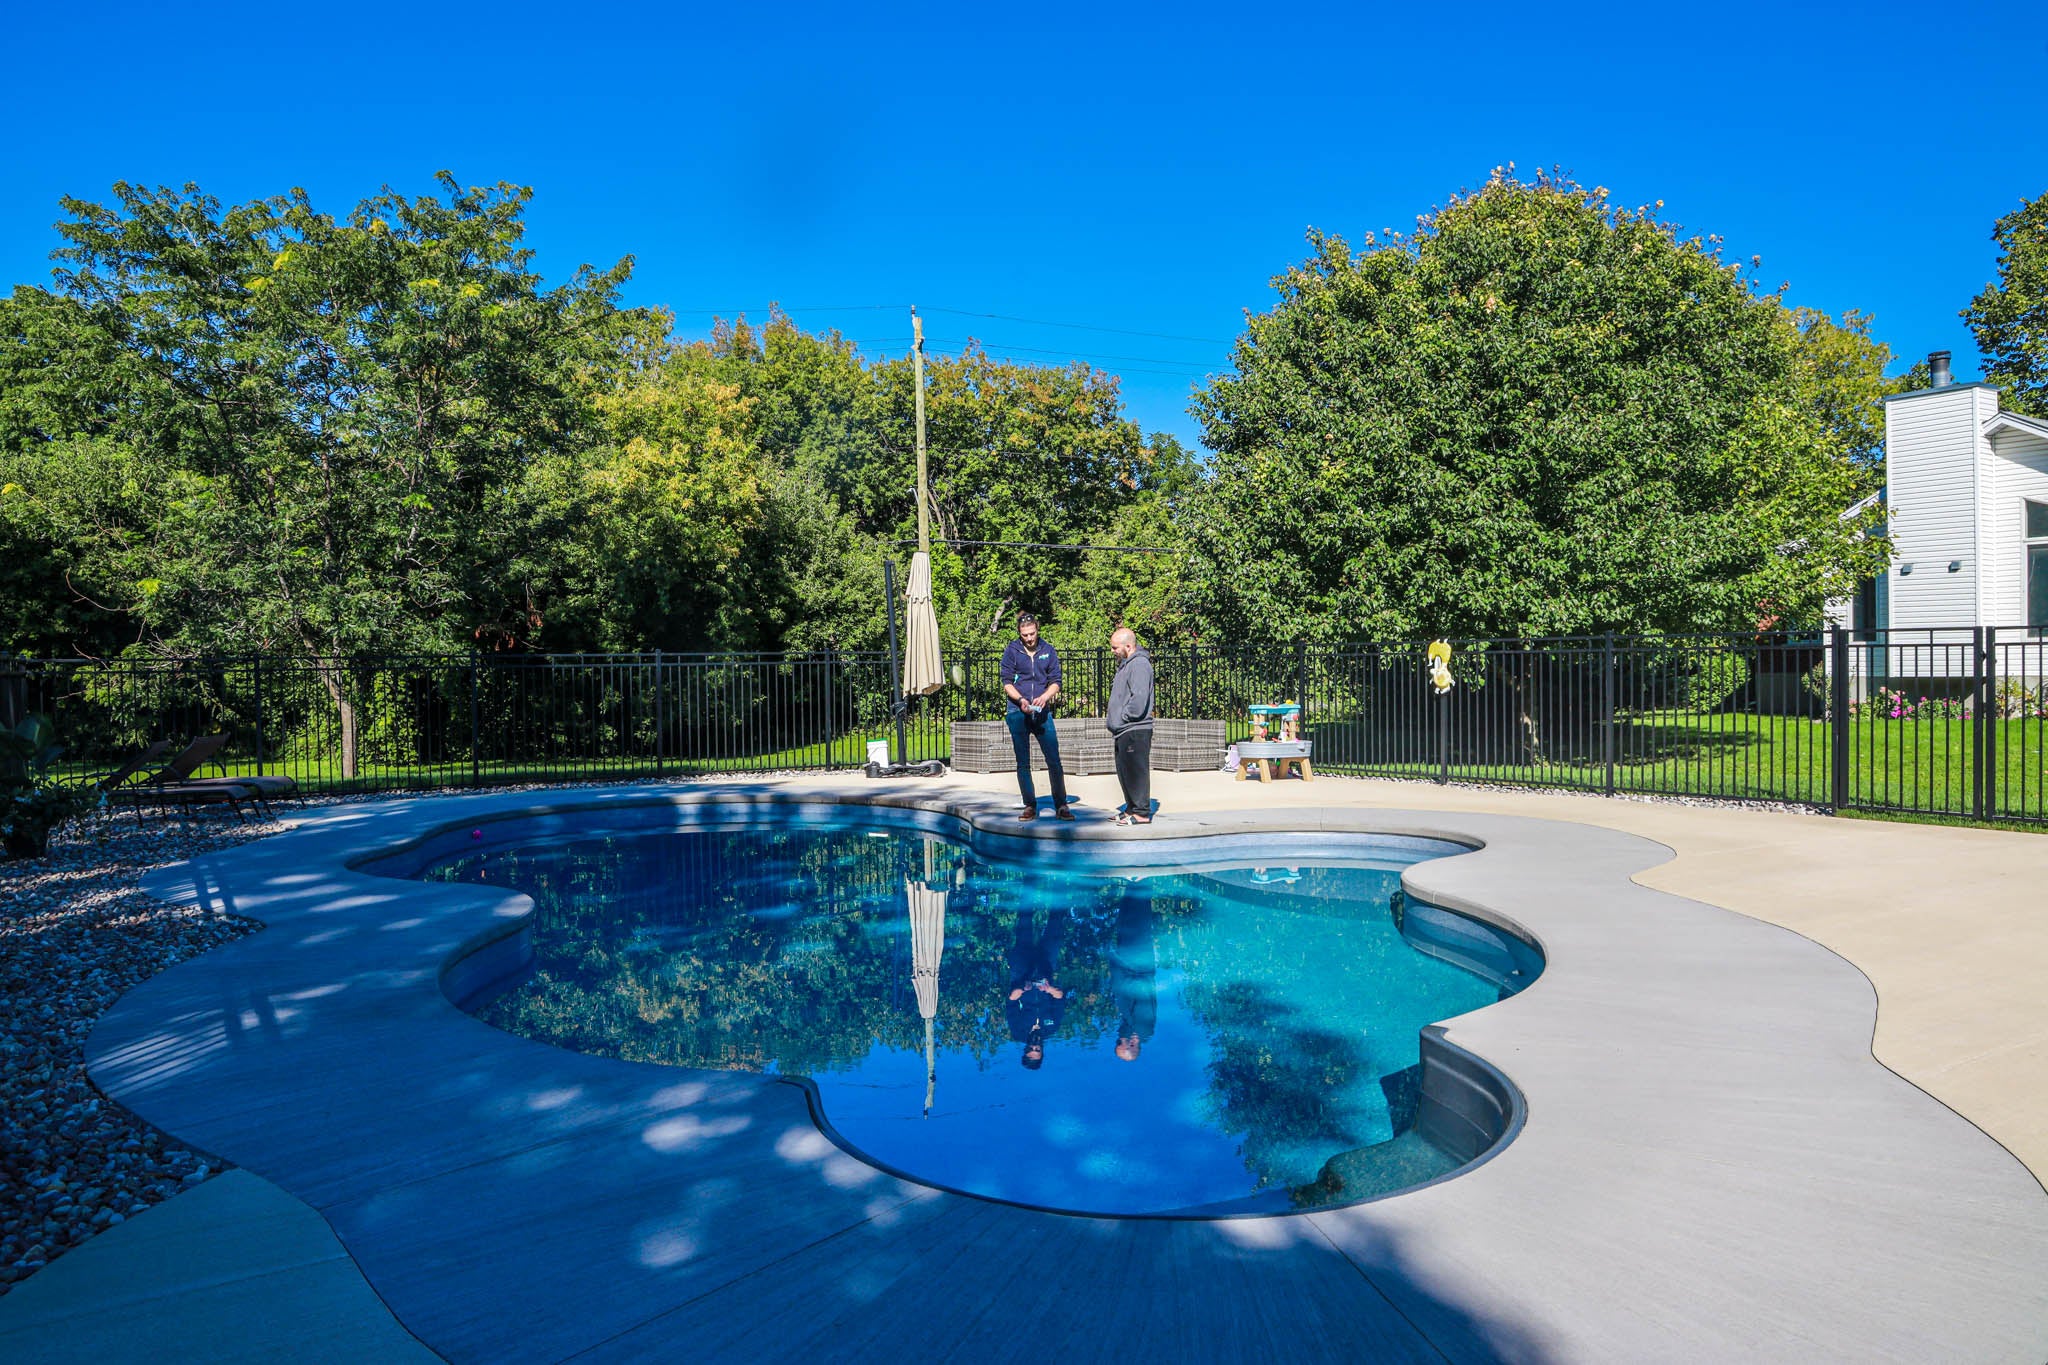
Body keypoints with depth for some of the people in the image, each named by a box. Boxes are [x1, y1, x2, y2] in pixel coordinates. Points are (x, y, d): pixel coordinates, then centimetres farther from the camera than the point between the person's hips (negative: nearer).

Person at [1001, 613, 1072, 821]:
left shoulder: (1048, 650, 7)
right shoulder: (1011, 650, 3)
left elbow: (1055, 681, 6)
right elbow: (1007, 682, 1)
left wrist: (1044, 697, -14)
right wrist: (1021, 700, -16)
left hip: (1042, 712, 1)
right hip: (1018, 713, 0)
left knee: (1054, 761, -3)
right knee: (1023, 763, 4)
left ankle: (1061, 806, 5)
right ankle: (1030, 806, 12)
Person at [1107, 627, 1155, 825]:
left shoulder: (1139, 664, -14)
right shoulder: (1126, 664, 19)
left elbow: (1139, 699, -23)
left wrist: (1123, 716, -13)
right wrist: (1115, 723, 17)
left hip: (1135, 730, -10)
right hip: (1124, 730, 11)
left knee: (1136, 770, -7)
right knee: (1124, 771, 15)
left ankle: (1141, 812, -2)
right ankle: (1132, 809, 24)